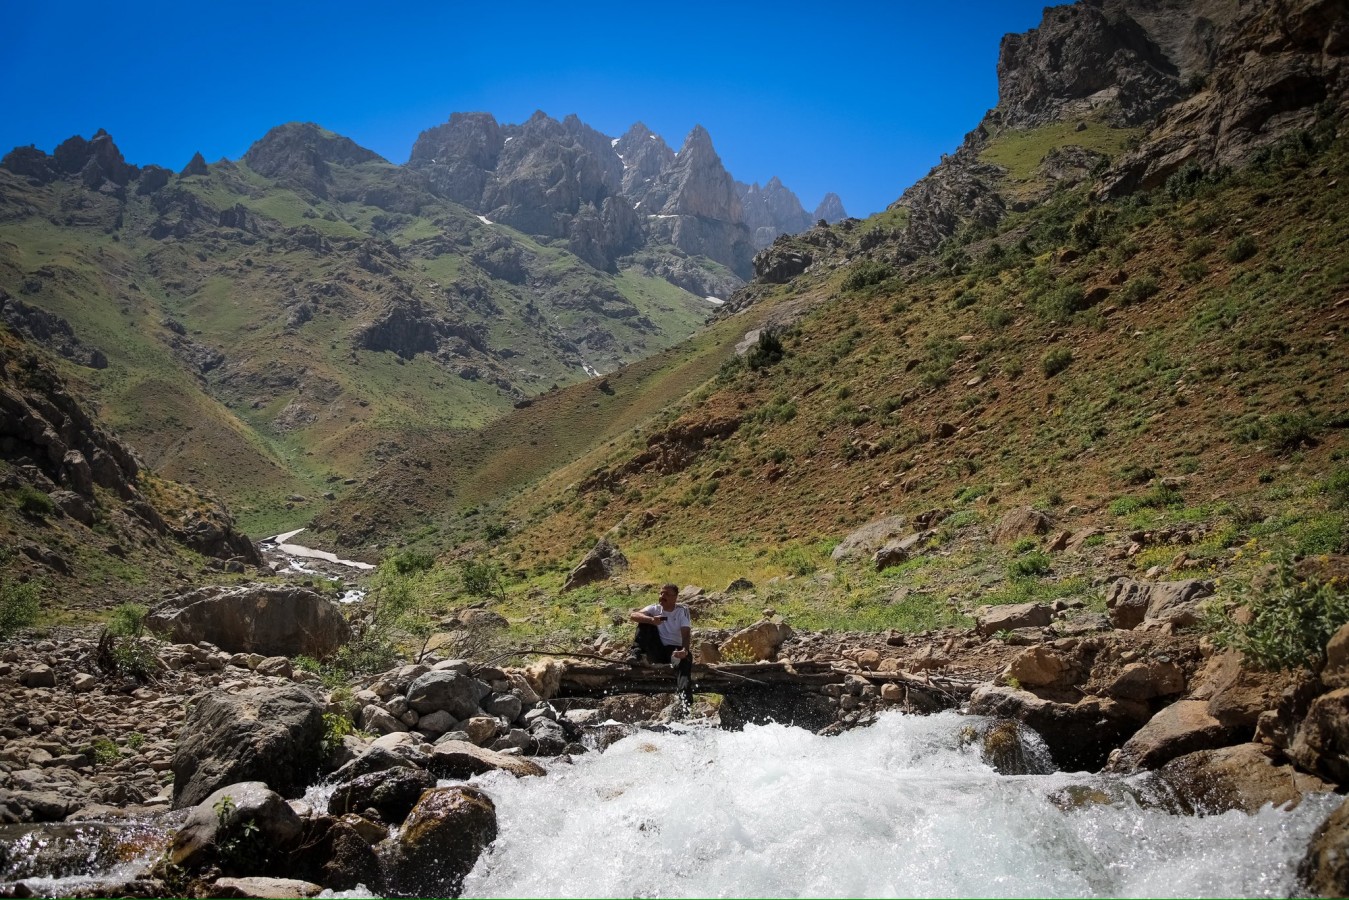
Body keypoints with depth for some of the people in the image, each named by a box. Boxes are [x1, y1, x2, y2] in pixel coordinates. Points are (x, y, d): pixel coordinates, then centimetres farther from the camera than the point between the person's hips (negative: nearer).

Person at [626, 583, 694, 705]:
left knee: (686, 656, -38)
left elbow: (686, 633, -19)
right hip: (656, 651, 2)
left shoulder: (682, 611, -3)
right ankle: (636, 653, -25)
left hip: (675, 650, -2)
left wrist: (685, 650, -41)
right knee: (646, 621, -14)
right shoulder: (655, 608, 2)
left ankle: (685, 694, -59)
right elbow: (633, 615, -16)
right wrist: (651, 619, -37)